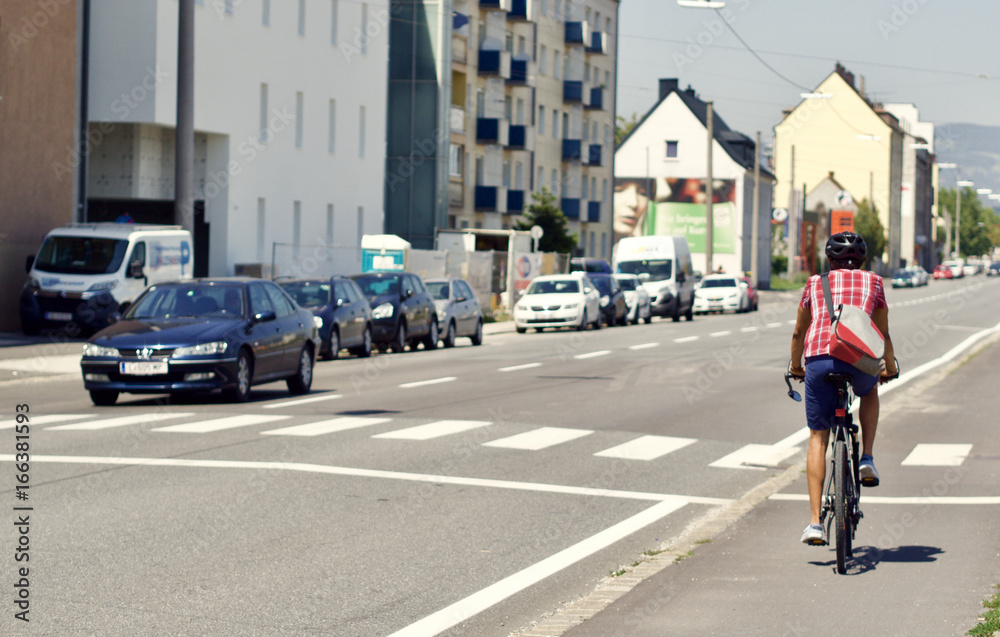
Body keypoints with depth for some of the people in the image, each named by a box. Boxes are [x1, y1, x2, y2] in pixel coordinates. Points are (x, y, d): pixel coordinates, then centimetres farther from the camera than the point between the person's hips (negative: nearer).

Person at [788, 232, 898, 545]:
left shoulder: (815, 283, 23)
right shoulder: (873, 281, 22)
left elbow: (798, 333, 29)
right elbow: (883, 333, 29)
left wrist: (796, 367, 46)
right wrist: (889, 367, 46)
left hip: (819, 358, 0)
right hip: (860, 360, 0)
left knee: (818, 438, 9)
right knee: (869, 391, 37)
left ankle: (815, 521, 0)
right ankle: (866, 460, 21)